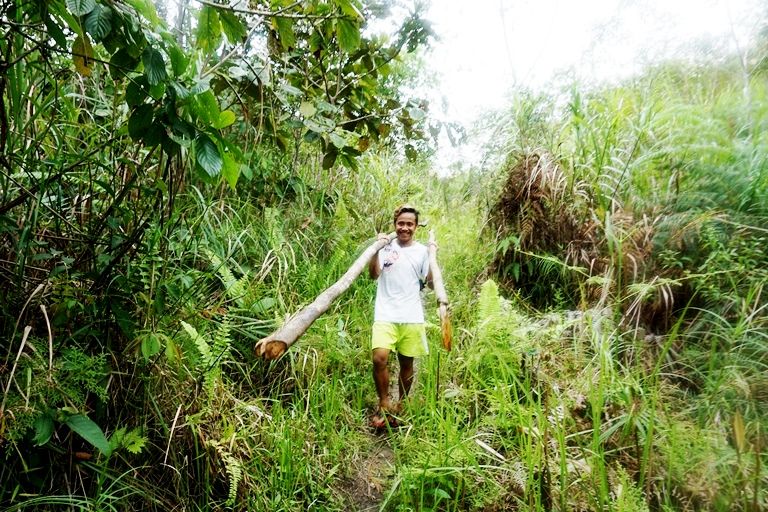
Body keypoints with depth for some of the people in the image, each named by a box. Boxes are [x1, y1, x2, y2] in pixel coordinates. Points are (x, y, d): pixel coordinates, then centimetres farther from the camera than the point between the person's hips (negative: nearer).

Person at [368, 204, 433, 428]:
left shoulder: (422, 250, 7)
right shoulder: (385, 246, 3)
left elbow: (431, 283, 4)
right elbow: (374, 274, -9)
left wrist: (433, 259, -6)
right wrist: (376, 250, -19)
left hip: (412, 317, 2)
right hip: (385, 315, -2)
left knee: (407, 362, 10)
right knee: (379, 358, -18)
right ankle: (384, 406, 2)